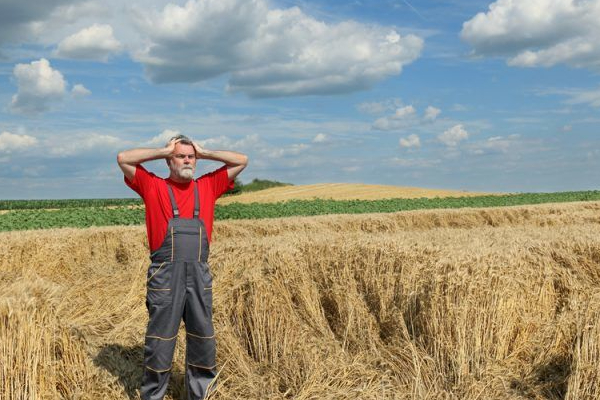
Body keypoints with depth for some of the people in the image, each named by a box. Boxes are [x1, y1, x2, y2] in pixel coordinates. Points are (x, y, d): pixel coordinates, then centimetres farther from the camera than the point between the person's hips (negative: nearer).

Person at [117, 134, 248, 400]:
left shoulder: (208, 186, 12)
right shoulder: (153, 186, 6)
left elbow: (241, 161, 14)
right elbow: (123, 159, -1)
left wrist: (204, 153, 10)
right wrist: (164, 151, 3)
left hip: (200, 276, 3)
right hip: (165, 276, -3)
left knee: (202, 339, 10)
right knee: (160, 341, 3)